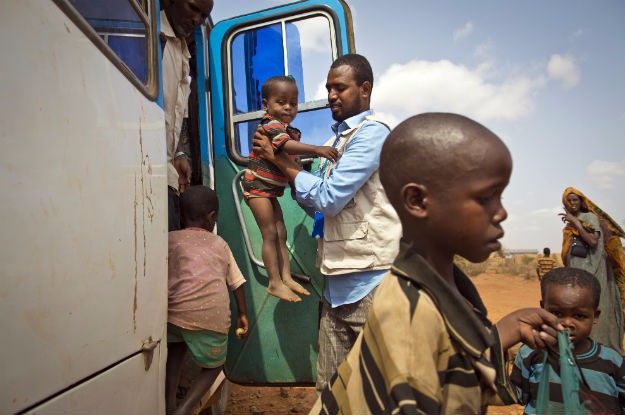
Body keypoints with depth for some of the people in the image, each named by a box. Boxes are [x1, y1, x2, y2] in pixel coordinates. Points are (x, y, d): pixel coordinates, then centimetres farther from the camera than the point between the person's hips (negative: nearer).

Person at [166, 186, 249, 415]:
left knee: (177, 344, 35)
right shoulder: (220, 244, 21)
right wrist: (242, 315, 33)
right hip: (212, 317, 0)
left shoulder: (169, 239, 18)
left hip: (174, 312, 1)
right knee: (213, 366, 26)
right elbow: (237, 282, 23)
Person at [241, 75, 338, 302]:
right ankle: (275, 283, -1)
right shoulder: (272, 125, -19)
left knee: (281, 234, 9)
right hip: (257, 186, -9)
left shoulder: (291, 130, 11)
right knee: (270, 234, -8)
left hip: (271, 189, 9)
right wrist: (316, 149, -47)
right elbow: (287, 145, -38)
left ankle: (286, 278, 16)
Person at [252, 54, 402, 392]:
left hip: (368, 282, -8)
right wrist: (286, 166, 3)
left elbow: (329, 198, -18)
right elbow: (319, 208, 17)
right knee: (329, 388, 14)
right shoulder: (336, 138, 18)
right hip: (336, 282, 8)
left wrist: (281, 161, -6)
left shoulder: (371, 132, -9)